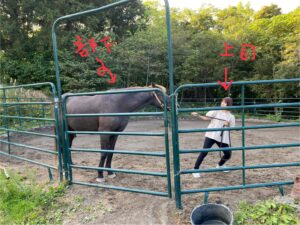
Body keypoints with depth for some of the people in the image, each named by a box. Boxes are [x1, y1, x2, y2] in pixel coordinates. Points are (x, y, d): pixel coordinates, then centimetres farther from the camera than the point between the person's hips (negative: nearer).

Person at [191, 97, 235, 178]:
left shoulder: (231, 116, 7)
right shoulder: (216, 111, 0)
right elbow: (206, 118, -6)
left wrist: (228, 125, -13)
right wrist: (198, 115, -21)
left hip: (222, 138, 3)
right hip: (211, 135, -3)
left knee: (228, 154, 8)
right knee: (204, 152, -12)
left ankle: (220, 165, 40)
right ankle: (195, 170, 0)